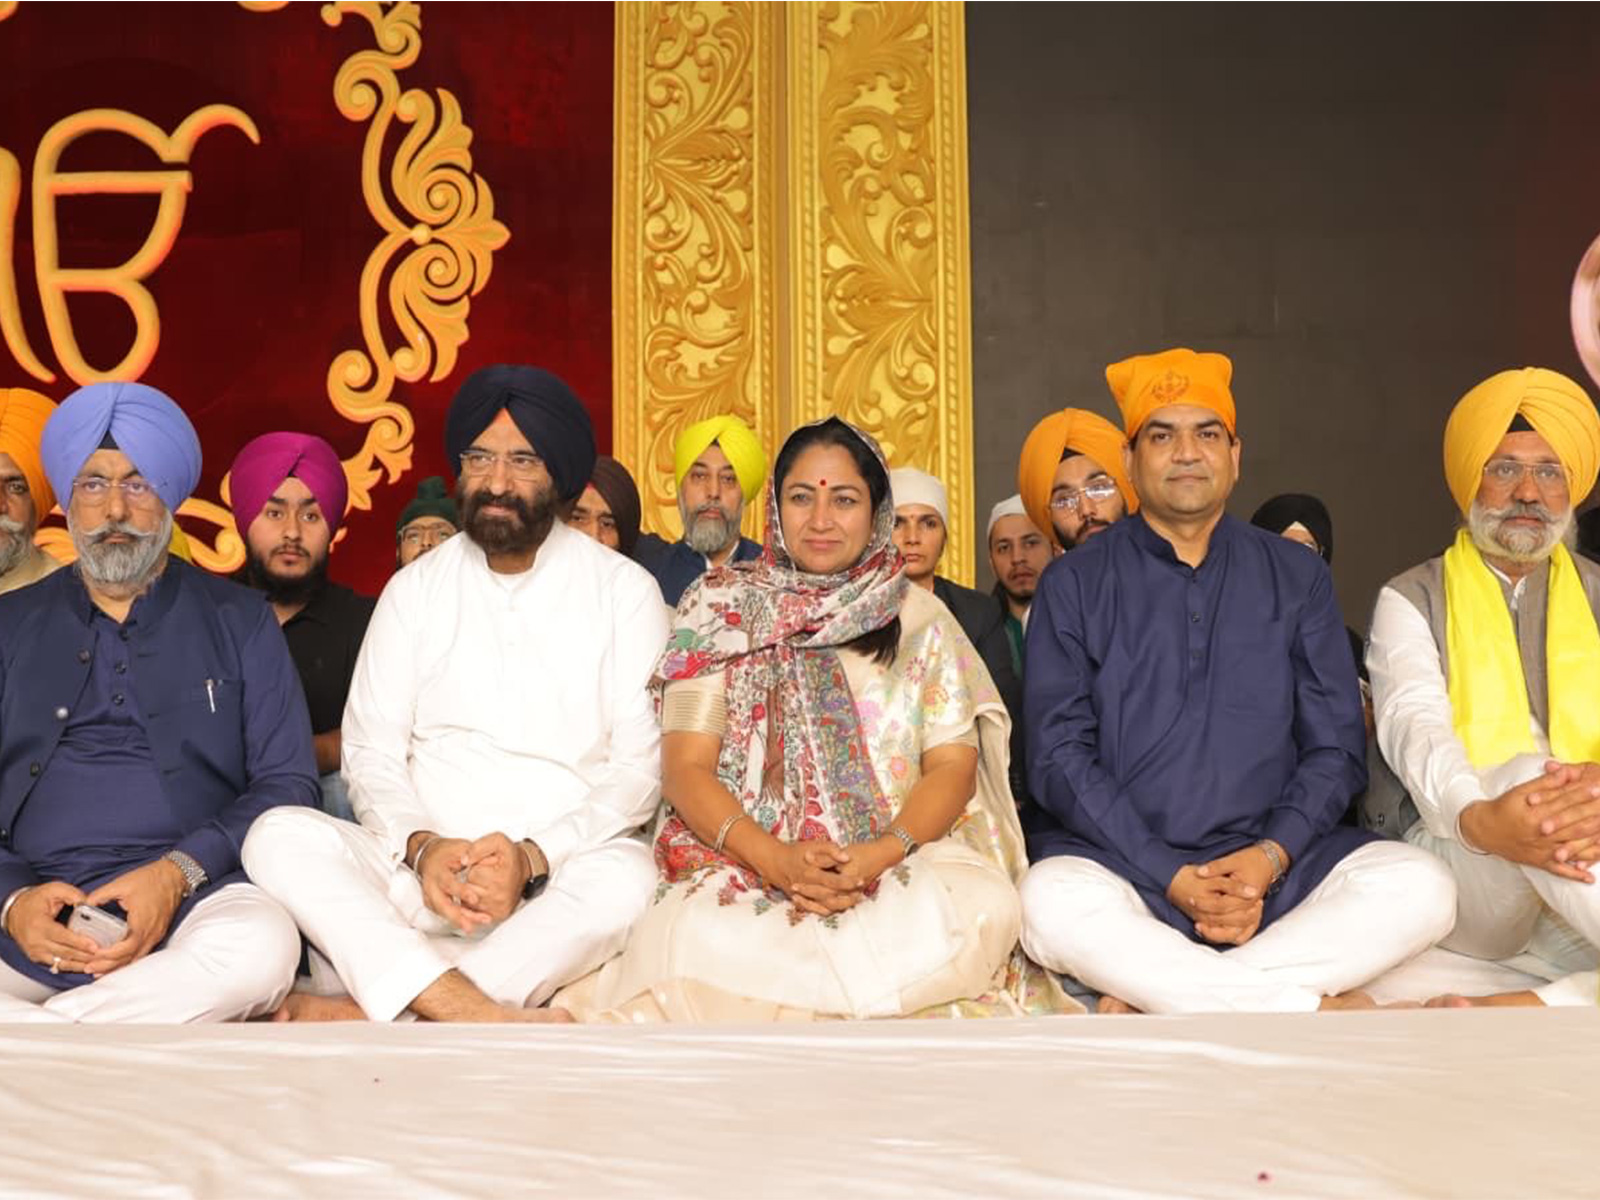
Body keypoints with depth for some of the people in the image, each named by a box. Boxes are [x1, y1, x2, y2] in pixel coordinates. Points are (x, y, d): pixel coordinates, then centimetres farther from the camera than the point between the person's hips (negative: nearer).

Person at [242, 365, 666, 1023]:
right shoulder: (416, 588, 13)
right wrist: (421, 845, -14)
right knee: (279, 835, -22)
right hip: (422, 872, 2)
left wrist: (533, 857, -17)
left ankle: (363, 1014, -31)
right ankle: (480, 1015, -37)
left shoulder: (623, 590, 5)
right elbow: (370, 754, 8)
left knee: (627, 878, -35)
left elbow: (640, 766, -2)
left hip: (565, 869, -2)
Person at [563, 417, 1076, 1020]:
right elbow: (685, 767, 2)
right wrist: (775, 858, -16)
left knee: (984, 908, -32)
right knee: (695, 937, -37)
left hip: (902, 862, 3)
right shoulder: (721, 609, 10)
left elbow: (953, 766, 6)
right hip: (745, 863, -2)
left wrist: (884, 852, -15)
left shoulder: (919, 619, 14)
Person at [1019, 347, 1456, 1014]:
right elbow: (1060, 758, -3)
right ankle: (1330, 1009, -26)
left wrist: (1271, 855, -11)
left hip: (1271, 862, 3)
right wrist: (1171, 878, -14)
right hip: (1120, 858, -2)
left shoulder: (1296, 577, 11)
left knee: (1420, 888, -23)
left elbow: (1335, 747, 8)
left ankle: (1148, 1002, -25)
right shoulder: (1075, 584, 4)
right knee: (1054, 903, -35)